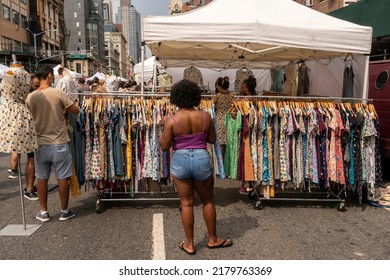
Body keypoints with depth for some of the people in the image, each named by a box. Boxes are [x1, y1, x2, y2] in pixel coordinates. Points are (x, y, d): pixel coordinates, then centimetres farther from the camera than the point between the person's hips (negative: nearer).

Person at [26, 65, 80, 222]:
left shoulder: (30, 97, -1)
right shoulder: (58, 93, -12)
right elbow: (76, 111, -7)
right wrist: (65, 106, 11)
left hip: (40, 144, 4)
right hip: (59, 143, -3)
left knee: (42, 179, 13)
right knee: (62, 178, 8)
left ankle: (43, 212, 22)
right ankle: (64, 211, 18)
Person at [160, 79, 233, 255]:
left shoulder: (171, 120, -11)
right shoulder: (205, 117, -4)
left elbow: (164, 146, -6)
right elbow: (212, 140, 6)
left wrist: (163, 131, 10)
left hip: (180, 161, -1)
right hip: (201, 160, 1)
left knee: (186, 203, 12)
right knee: (208, 201, 19)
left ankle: (189, 244, 24)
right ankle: (213, 239, 33)